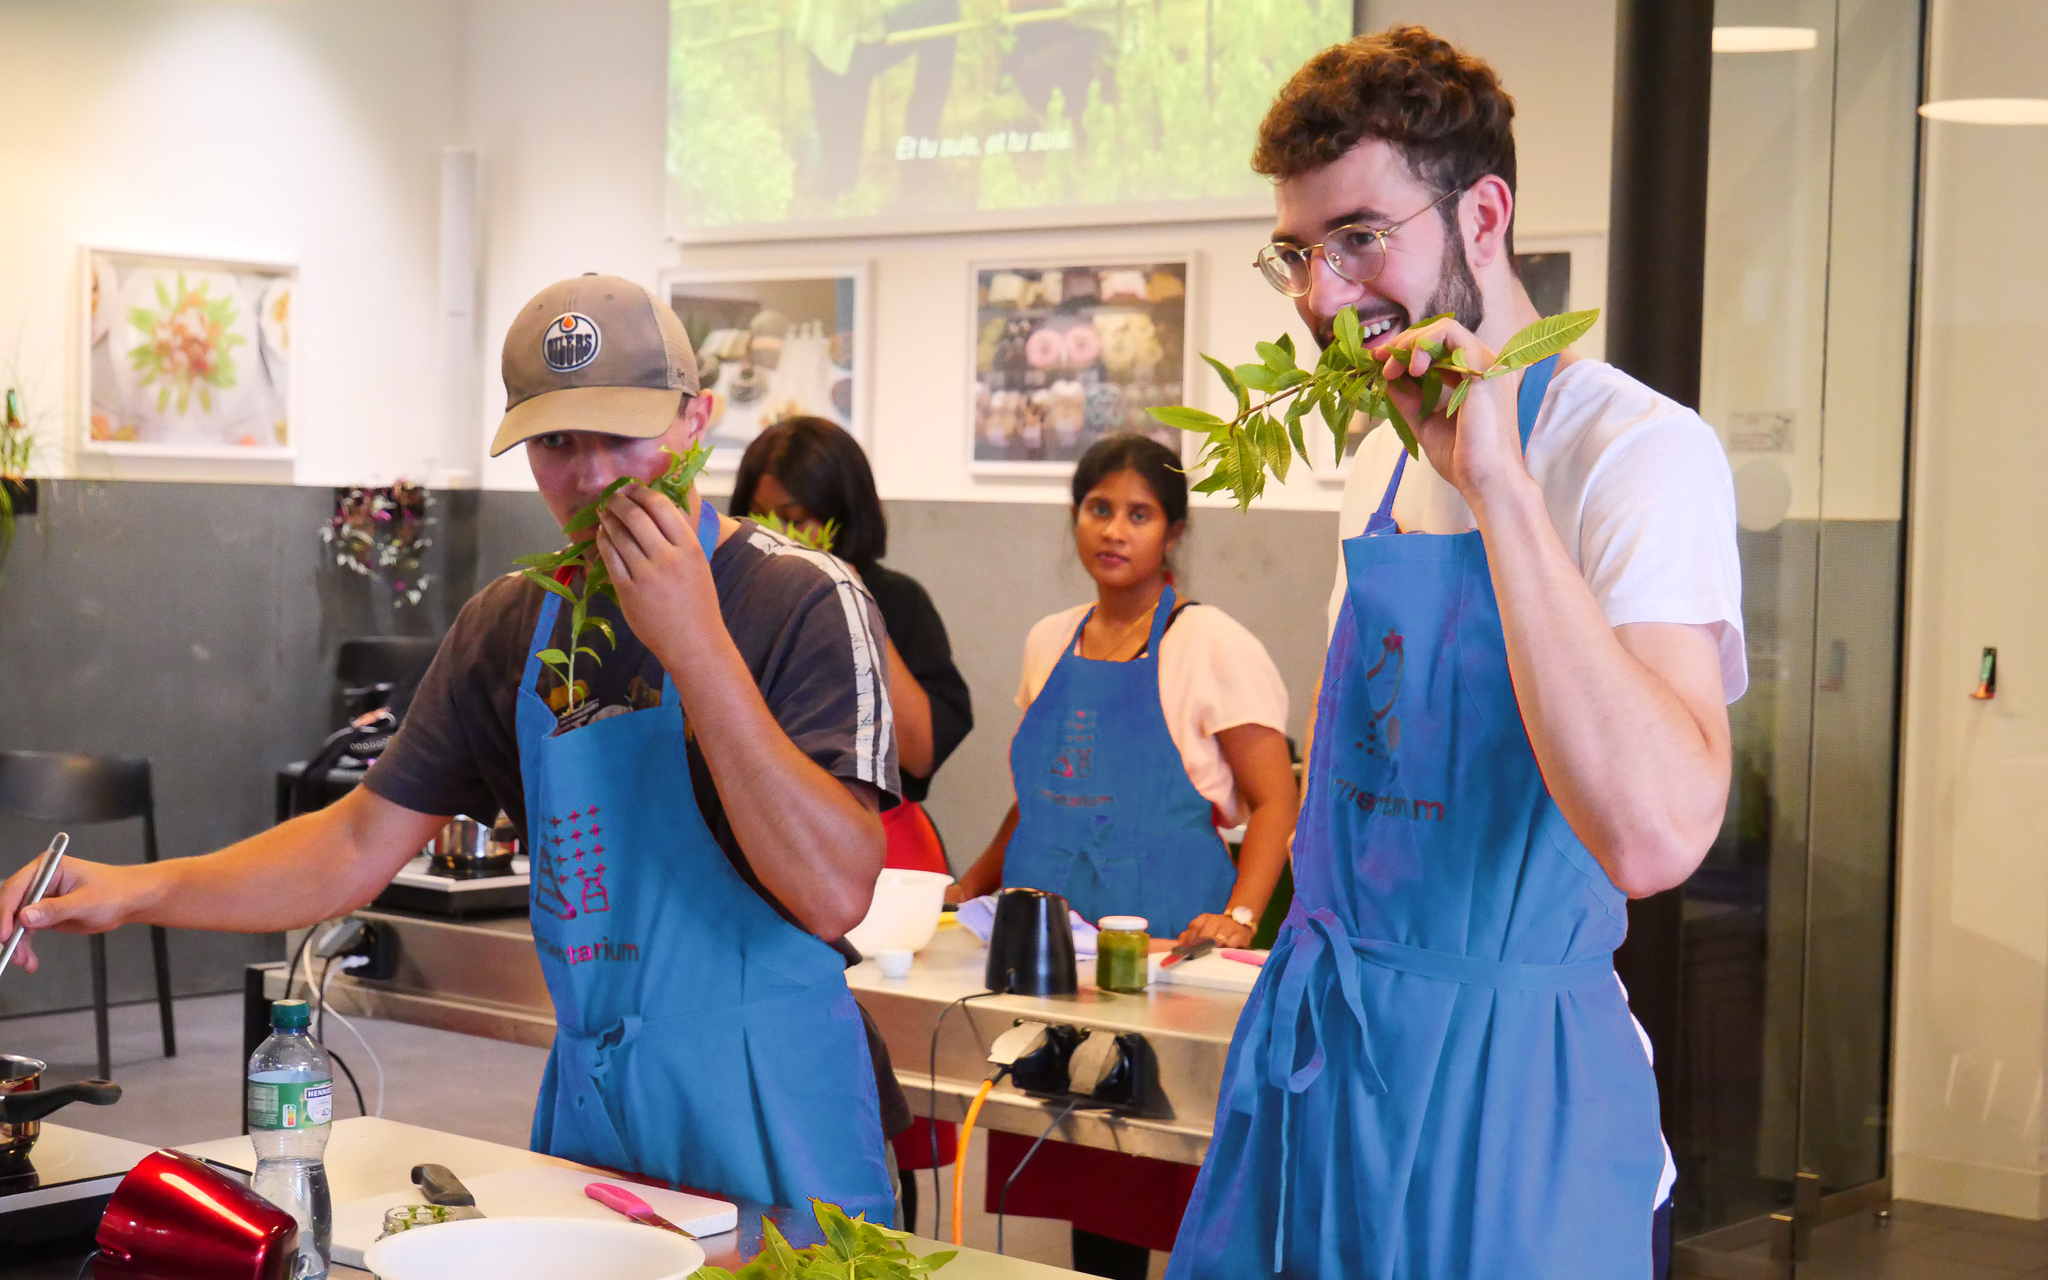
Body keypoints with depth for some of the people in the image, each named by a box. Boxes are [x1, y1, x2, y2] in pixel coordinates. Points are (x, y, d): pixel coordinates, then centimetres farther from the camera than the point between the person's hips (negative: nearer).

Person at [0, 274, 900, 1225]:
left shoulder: (805, 601, -12)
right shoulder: (509, 626, 6)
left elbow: (835, 893, -23)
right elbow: (363, 844, 10)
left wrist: (696, 647, -25)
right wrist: (137, 892, -1)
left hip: (770, 1117, -5)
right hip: (589, 1098, 5)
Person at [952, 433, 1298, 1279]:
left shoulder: (1210, 645, -3)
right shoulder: (1050, 643, 14)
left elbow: (1274, 800, -6)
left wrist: (1238, 917, -19)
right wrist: (971, 890, 17)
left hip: (1158, 943, -5)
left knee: (1146, 1183, -10)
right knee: (1079, 1171, 1)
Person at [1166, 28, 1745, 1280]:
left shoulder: (1643, 450, -17)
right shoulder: (1388, 452, 9)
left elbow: (1653, 835, -33)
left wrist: (1495, 478, -31)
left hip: (1504, 1073, -7)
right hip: (1319, 1044, 7)